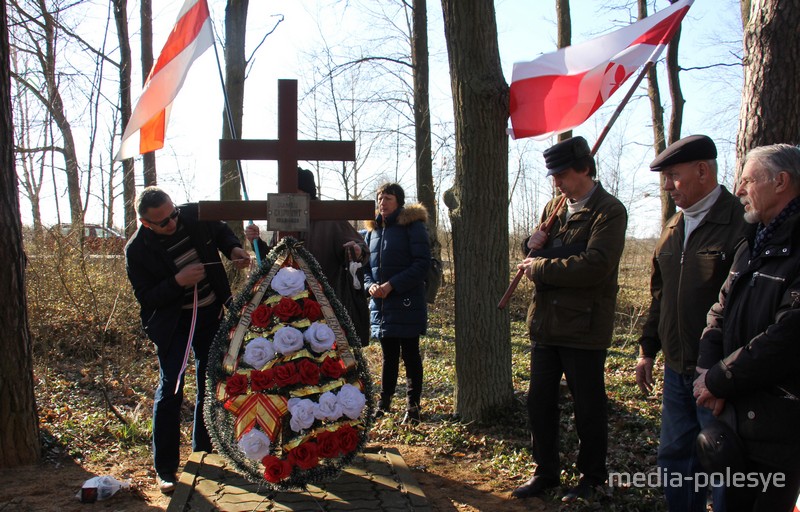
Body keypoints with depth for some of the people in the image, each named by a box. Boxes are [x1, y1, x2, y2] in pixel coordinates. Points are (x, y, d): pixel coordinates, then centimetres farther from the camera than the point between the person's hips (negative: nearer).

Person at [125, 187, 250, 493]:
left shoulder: (195, 216, -11)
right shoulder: (137, 250, -18)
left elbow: (221, 232, 10)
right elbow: (145, 297, -15)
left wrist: (233, 249, -11)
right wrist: (178, 281, -29)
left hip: (212, 313, 4)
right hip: (172, 322, -4)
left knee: (211, 386, 13)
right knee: (170, 391, -5)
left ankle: (203, 453, 30)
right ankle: (165, 470, 8)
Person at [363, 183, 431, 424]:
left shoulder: (412, 225, -7)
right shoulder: (372, 230, 12)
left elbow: (422, 264, -13)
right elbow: (366, 265, 16)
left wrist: (392, 285, -19)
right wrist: (370, 285, -6)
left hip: (407, 304, -5)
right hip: (381, 304, 6)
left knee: (410, 355, 4)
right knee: (388, 356, 16)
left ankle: (413, 406, 14)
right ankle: (384, 402, 28)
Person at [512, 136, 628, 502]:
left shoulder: (609, 211, -11)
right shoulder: (555, 206, 12)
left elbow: (595, 265, -25)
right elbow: (537, 252, 22)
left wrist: (539, 268, -17)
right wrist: (534, 243, -2)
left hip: (584, 328, -7)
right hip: (545, 322, 7)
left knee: (588, 408, 9)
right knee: (539, 402, 14)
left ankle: (591, 478, 28)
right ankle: (546, 472, 30)